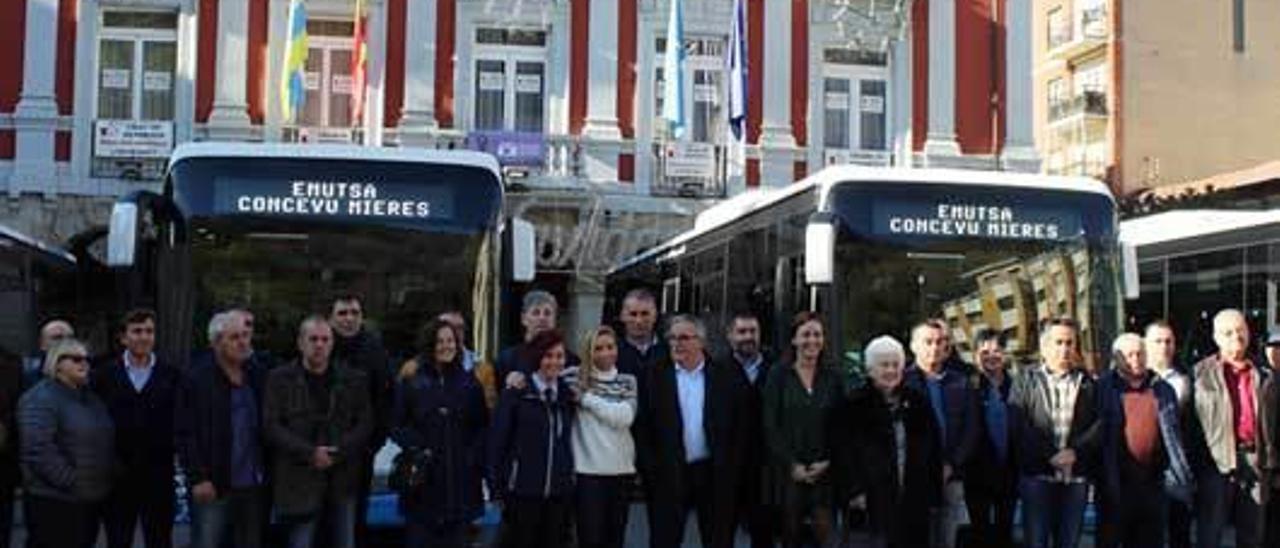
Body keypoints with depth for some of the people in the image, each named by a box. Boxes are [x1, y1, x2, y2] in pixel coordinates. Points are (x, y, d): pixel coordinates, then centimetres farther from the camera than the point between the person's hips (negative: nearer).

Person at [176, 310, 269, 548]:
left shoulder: (259, 377, 9)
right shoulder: (197, 380, -4)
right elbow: (186, 434, -8)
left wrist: (267, 475, 6)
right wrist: (198, 478, -14)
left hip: (254, 486, 5)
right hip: (213, 486, -5)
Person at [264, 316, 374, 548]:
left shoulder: (354, 379, 9)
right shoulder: (280, 379, 3)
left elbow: (365, 423, 6)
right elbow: (271, 426, -3)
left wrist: (339, 451, -11)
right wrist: (310, 453, -14)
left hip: (343, 479, 2)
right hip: (300, 480, -2)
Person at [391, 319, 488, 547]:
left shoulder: (468, 382, 10)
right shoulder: (410, 380, 2)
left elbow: (481, 426, 10)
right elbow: (397, 425, 1)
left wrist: (475, 458, -3)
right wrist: (416, 449, -13)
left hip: (460, 479, 2)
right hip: (422, 479, -2)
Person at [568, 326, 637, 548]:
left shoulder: (628, 382, 7)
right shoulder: (577, 379, 3)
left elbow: (625, 417, -8)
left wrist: (588, 399, -9)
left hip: (621, 469, 3)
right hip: (589, 469, -3)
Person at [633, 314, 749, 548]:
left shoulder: (728, 377, 2)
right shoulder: (654, 377, 1)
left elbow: (741, 428, 3)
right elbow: (642, 428, 0)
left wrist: (732, 470, -3)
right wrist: (650, 469, -6)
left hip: (715, 475, 0)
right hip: (668, 476, 0)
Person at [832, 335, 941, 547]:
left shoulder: (917, 402, 10)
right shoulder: (854, 406, -2)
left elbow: (934, 450, 13)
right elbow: (843, 451, -4)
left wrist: (934, 493, 9)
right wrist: (854, 490, -10)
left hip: (915, 500, 4)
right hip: (875, 500, -4)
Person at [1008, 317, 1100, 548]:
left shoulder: (1087, 383, 13)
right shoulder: (1026, 381, 5)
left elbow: (1099, 423, 4)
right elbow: (1017, 426, -4)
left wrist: (1075, 451, -11)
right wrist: (1049, 454, -13)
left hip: (1076, 476, 2)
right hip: (1037, 475, -2)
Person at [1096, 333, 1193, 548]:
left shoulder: (1162, 390, 8)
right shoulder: (1104, 388, -3)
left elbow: (1173, 435, 7)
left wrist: (1182, 477, -1)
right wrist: (1105, 479, -9)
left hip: (1153, 484, 4)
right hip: (1116, 484, -3)